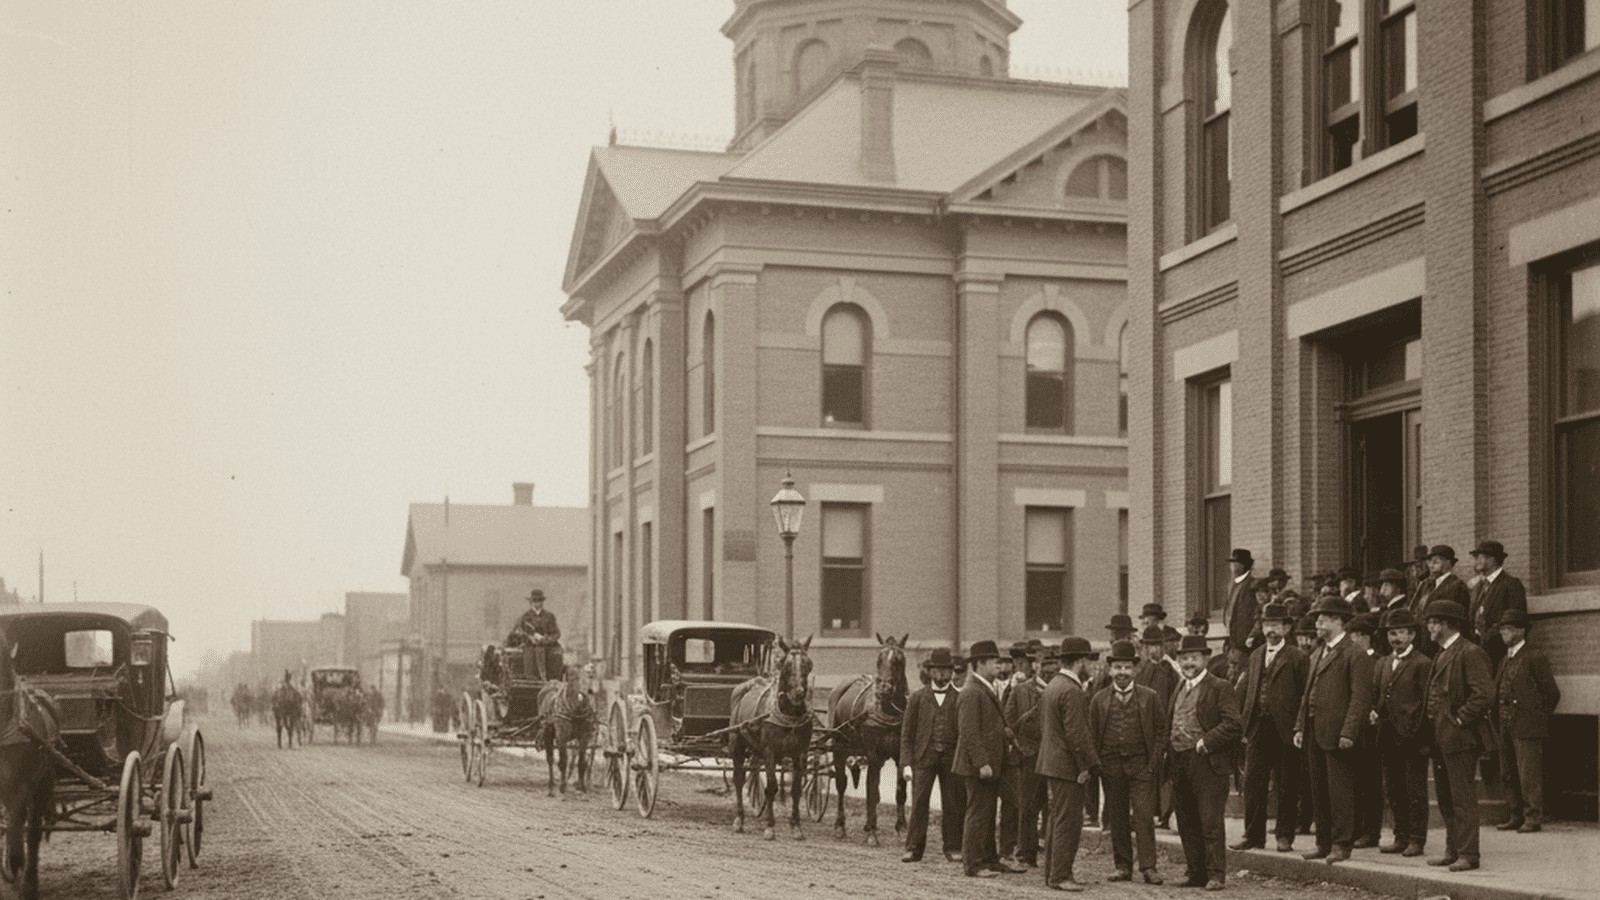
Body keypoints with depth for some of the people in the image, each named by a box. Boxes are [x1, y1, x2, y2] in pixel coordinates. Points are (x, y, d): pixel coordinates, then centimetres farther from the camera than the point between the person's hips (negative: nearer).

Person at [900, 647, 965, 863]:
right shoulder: (917, 698, 8)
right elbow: (907, 732, 6)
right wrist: (906, 763, -2)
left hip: (951, 758, 0)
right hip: (924, 757, 0)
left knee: (953, 805, 3)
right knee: (919, 802, -5)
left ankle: (952, 847, 14)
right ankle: (914, 848, -1)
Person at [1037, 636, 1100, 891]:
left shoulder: (1052, 686, 14)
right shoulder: (1072, 691, -19)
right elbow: (1077, 734, -22)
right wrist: (1089, 765, -16)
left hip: (1051, 763, 10)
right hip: (1067, 765, -10)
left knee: (1057, 820, 15)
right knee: (1068, 822, -6)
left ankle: (1053, 874, 21)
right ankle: (1060, 877, -4)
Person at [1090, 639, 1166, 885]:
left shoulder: (1149, 698, 4)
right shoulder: (1099, 700, 8)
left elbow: (1161, 729, 4)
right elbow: (1092, 735, 10)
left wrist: (1154, 761, -4)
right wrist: (1096, 765, 0)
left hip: (1141, 765, -2)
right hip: (1111, 766, 2)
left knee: (1144, 816, -9)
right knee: (1117, 819, 5)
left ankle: (1148, 867, -7)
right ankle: (1123, 867, 12)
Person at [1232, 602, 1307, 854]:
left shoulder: (1297, 658, -3)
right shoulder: (1255, 656, 15)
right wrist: (1245, 727, 9)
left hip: (1285, 731, -5)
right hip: (1257, 729, 5)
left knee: (1287, 787, 2)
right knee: (1253, 783, 3)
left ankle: (1285, 836, 11)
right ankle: (1254, 836, 9)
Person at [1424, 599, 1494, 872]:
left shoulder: (1471, 653, -12)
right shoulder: (1441, 654, 19)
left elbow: (1484, 695, -20)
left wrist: (1460, 720, -16)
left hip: (1460, 738, -10)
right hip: (1440, 739, 10)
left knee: (1463, 798, -6)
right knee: (1445, 798, 14)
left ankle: (1468, 855, -4)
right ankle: (1453, 851, 22)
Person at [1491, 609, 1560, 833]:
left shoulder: (1535, 659, -7)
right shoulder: (1505, 661, 17)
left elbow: (1552, 693, -6)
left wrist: (1539, 718, -1)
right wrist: (1498, 722, 14)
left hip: (1527, 728, -8)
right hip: (1506, 729, 8)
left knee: (1529, 775, -7)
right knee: (1509, 775, 10)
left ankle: (1533, 818, -4)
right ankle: (1515, 817, 17)